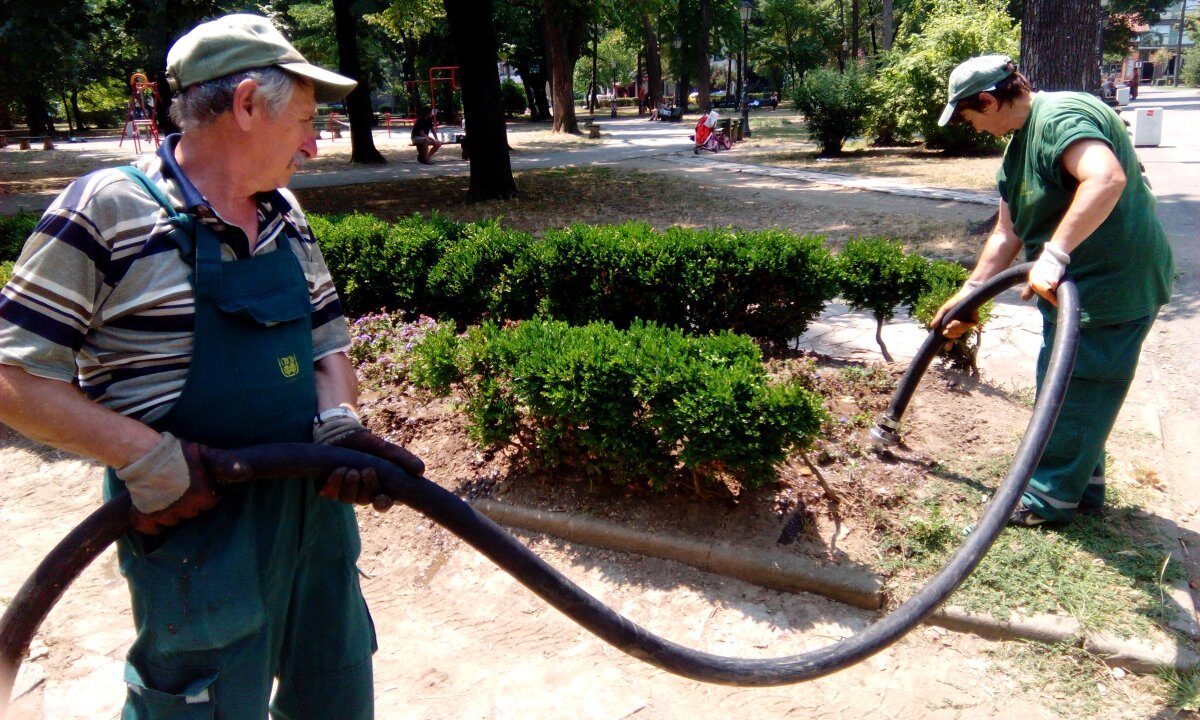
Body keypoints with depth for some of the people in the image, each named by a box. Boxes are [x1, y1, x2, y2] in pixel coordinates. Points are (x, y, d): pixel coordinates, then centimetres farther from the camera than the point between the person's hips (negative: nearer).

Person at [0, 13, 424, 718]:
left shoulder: (285, 214, 7)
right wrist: (149, 456, -20)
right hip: (200, 523, -6)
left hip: (318, 501, 7)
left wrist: (340, 423, -6)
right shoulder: (109, 209, -14)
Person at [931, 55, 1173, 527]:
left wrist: (1053, 256, -42)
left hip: (1115, 281, -10)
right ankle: (1082, 487, 32)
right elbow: (1007, 234, 15)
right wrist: (967, 295, 14)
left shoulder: (1062, 116, -20)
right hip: (1072, 285, 10)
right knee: (1068, 387, 18)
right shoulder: (1020, 144, 12)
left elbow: (1107, 178, -38)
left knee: (1075, 390, -1)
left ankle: (1050, 499, 12)